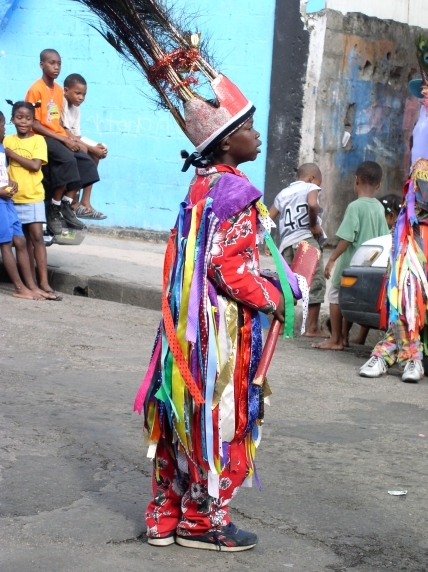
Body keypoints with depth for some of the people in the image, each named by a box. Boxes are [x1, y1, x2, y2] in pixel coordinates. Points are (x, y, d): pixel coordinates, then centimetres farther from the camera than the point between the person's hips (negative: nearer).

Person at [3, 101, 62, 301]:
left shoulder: (38, 140, -2)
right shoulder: (7, 140, 7)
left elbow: (35, 165, -14)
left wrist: (12, 154, -11)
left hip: (33, 196, -3)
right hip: (14, 197, 3)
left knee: (37, 237, -7)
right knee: (24, 240, 8)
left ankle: (43, 282, -9)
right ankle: (31, 281, 13)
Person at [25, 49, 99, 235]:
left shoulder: (59, 90, 11)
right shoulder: (36, 89, -12)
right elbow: (35, 124, -16)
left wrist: (68, 138, -4)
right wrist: (63, 139, -18)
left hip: (59, 137, 8)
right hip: (42, 138, -8)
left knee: (86, 163, -7)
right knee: (68, 160, -30)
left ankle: (66, 206, 0)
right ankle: (54, 210, -18)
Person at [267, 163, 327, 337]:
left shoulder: (283, 193, 22)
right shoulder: (311, 187, 5)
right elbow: (313, 205, -19)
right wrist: (314, 225, -6)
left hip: (286, 244, 6)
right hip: (306, 240, -6)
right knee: (315, 284, -2)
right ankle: (312, 328, -4)